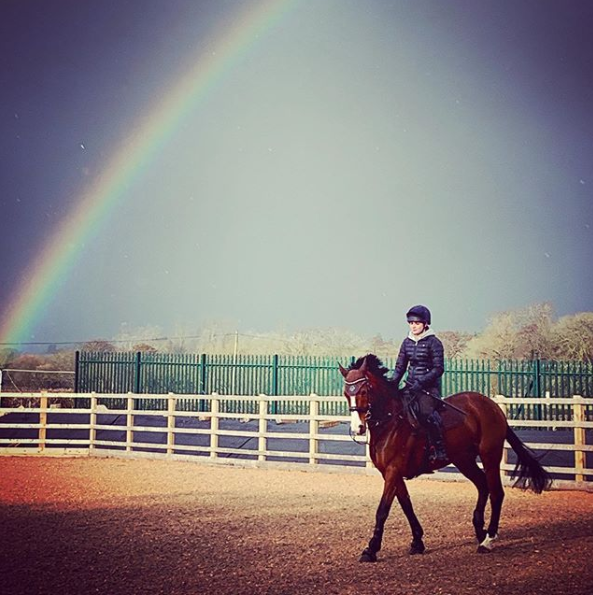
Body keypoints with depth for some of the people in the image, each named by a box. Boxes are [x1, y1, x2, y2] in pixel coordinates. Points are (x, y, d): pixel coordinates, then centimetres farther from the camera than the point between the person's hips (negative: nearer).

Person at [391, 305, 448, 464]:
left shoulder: (433, 342, -6)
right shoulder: (407, 342, 12)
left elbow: (438, 369, -11)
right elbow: (400, 366, 14)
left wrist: (421, 382, -22)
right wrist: (393, 384, -3)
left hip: (429, 387, -7)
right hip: (411, 386, 7)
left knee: (426, 412, -31)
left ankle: (439, 449, -23)